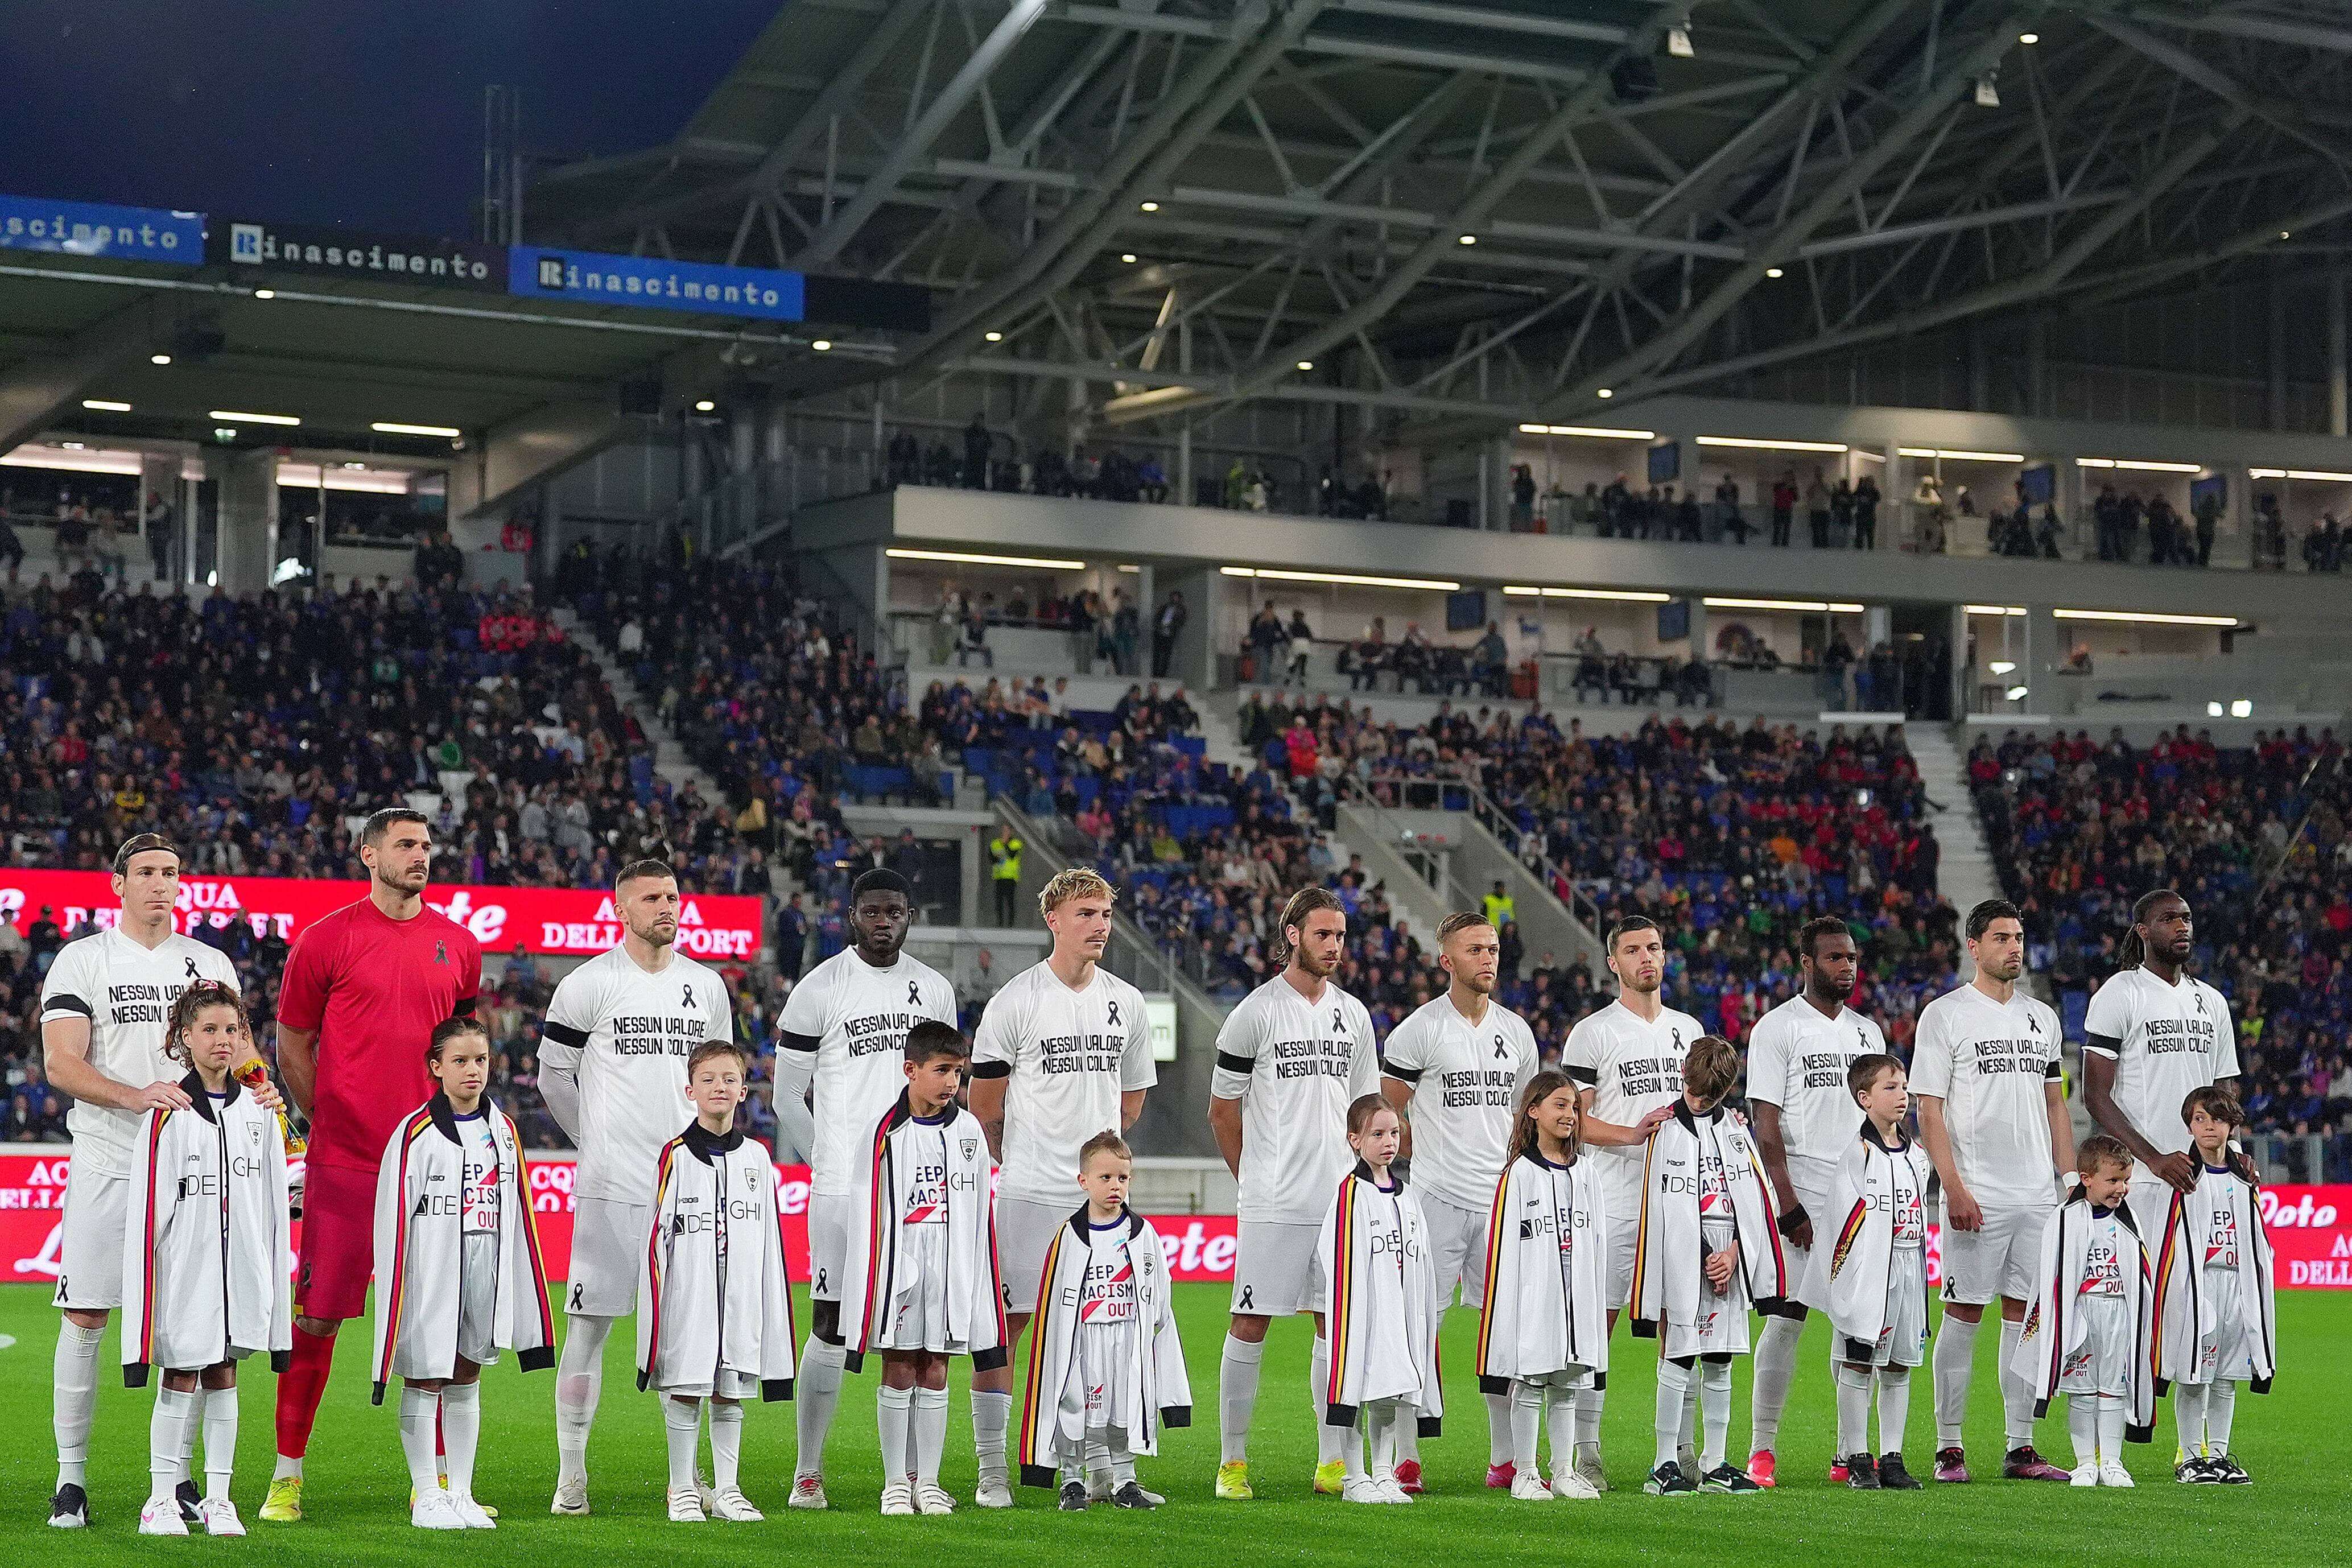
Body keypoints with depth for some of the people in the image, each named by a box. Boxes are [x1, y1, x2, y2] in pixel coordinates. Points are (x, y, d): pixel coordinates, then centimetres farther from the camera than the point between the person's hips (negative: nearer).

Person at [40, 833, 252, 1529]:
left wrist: (258, 1089, -8)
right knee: (85, 1318, -3)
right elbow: (60, 1063, -8)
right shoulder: (82, 960, 1)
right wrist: (135, 1096, -23)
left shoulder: (211, 964, 12)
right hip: (107, 1164, -3)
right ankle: (72, 1477, 5)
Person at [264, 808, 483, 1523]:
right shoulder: (326, 939, -1)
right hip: (344, 1163, -3)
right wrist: (336, 1119, 4)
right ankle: (288, 1474, 9)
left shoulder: (458, 944, 10)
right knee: (317, 1318, -1)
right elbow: (292, 1045, 6)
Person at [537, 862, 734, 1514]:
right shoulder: (588, 985, -3)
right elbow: (554, 1076, 5)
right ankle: (570, 1473, 2)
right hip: (611, 1186, -4)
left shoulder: (707, 987, 11)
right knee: (589, 1323, -3)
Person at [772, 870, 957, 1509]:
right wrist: (833, 1163, 1)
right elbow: (788, 1097, 1)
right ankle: (808, 1472, 6)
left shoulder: (935, 990, 10)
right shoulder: (820, 989, -3)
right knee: (831, 1325, -3)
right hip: (842, 1186, -4)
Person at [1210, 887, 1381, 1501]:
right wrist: (1253, 1180, 5)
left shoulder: (1354, 1014, 12)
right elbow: (1223, 1109, 2)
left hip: (1340, 1198, 5)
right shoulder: (1257, 1012, -4)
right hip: (1270, 1202, -5)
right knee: (1250, 1324, -4)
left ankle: (1332, 1462, 12)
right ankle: (1232, 1461, 3)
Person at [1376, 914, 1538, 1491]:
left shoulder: (1516, 1031, 12)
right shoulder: (1420, 1028, -4)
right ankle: (1406, 1460, 0)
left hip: (1502, 1200, 5)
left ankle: (1505, 1460, 12)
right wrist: (1431, 1157, 6)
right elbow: (1385, 1111, 1)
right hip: (1437, 1199, -5)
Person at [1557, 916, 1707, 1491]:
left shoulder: (1688, 1029, 16)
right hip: (1614, 1201, -5)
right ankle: (1586, 1454, -2)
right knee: (1597, 1323, -5)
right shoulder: (1593, 1032, -1)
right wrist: (1633, 1134, -18)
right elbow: (1573, 1120, -4)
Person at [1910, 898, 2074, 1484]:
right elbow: (1929, 1110, -6)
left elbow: (2055, 1105, 19)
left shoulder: (2042, 1017, 15)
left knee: (2027, 1314, 6)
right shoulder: (1945, 1014, -2)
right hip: (1977, 1194, -5)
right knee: (1963, 1314, -4)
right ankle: (1949, 1447, 2)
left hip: (2039, 1194, 5)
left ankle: (2020, 1447, 10)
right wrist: (1954, 1188, -15)